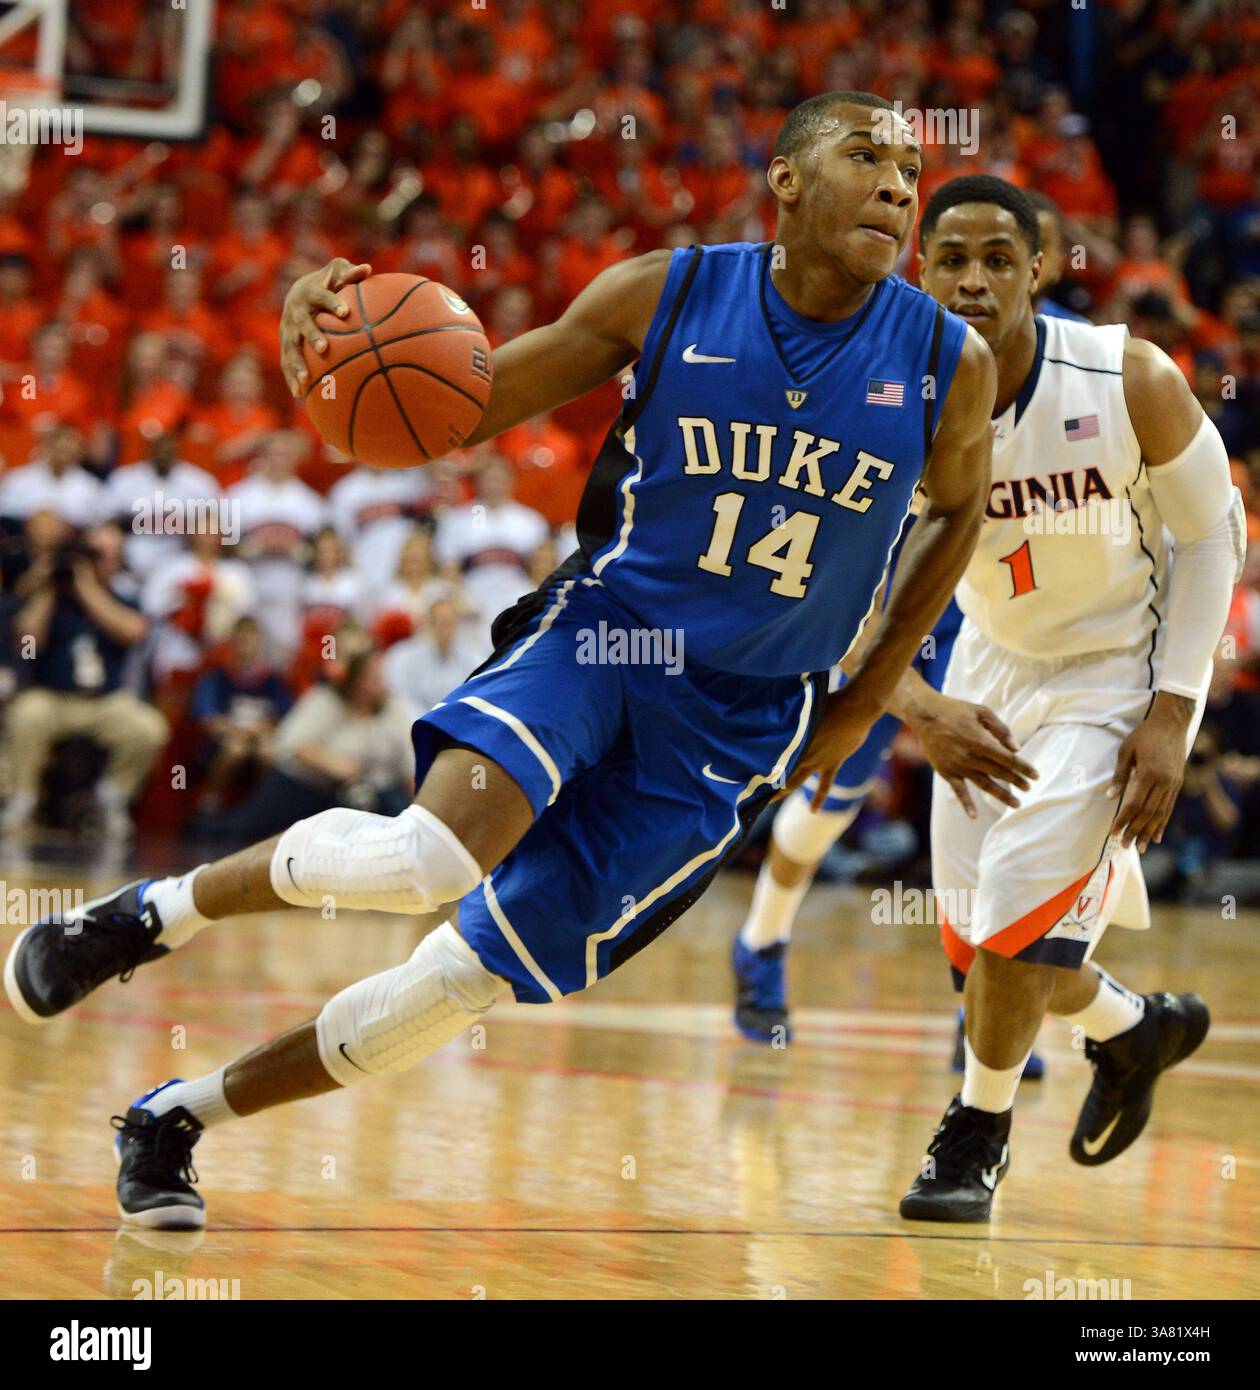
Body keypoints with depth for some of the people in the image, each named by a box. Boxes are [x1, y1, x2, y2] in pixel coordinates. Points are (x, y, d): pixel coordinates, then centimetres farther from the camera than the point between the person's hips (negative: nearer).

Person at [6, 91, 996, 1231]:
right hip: (602, 625, -1)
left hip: (739, 723, 2)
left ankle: (175, 1117, 15)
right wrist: (345, 344, -24)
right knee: (435, 853, -30)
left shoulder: (951, 365, -7)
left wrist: (866, 701, 12)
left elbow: (958, 510, 15)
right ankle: (151, 913, -2)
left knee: (488, 970, -2)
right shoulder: (665, 295, -9)